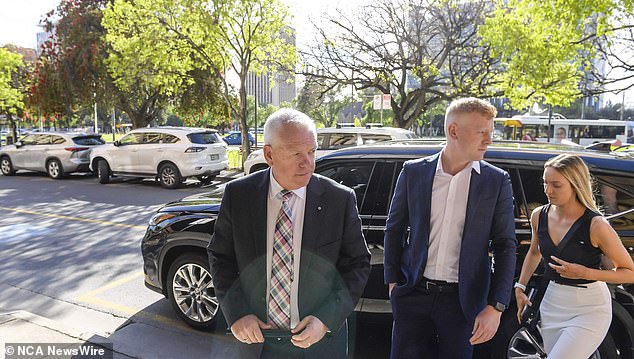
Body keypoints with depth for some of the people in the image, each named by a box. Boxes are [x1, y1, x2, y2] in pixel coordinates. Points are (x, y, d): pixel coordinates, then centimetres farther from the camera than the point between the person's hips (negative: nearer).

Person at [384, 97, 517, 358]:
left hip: (462, 299, 0)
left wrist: (496, 307, -7)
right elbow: (394, 229, 5)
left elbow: (505, 247, -2)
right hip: (413, 294, 0)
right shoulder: (413, 172, -2)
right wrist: (393, 281, 6)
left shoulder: (497, 181, -3)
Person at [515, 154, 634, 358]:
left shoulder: (596, 225, -20)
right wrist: (520, 287, 9)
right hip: (552, 303, 5)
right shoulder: (539, 216, -5)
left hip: (589, 309, -5)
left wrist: (585, 273, -23)